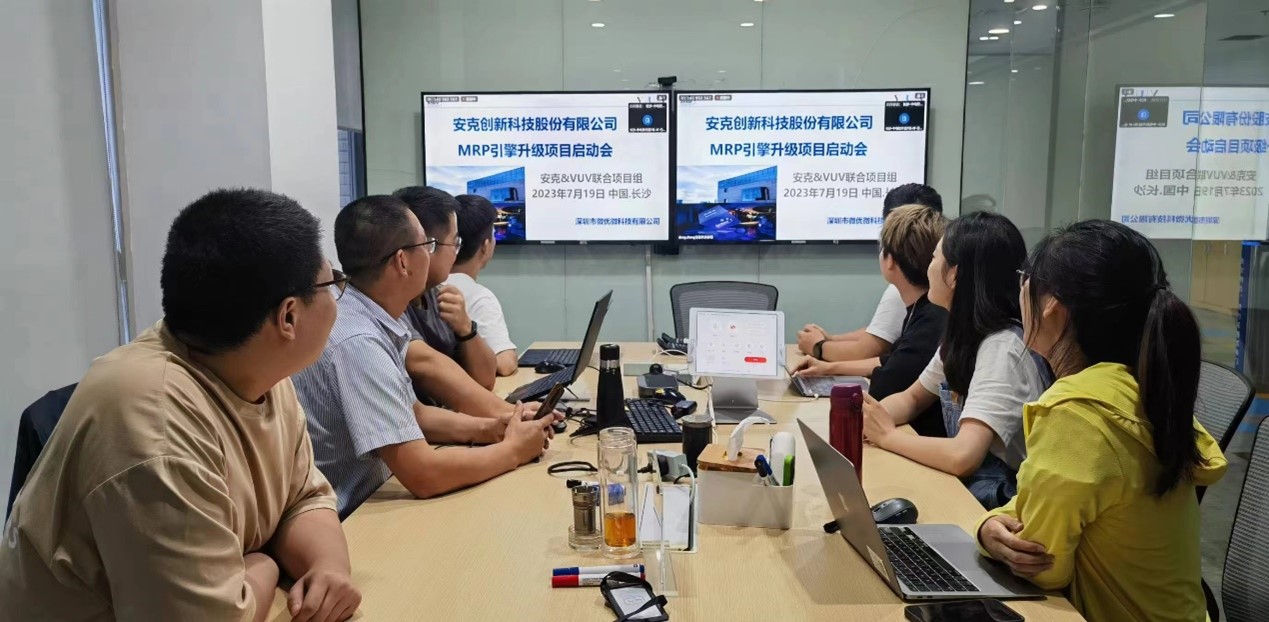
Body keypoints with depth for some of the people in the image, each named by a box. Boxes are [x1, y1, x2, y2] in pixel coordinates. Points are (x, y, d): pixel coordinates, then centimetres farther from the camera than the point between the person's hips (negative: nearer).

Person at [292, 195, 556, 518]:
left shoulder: (378, 324, 1)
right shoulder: (357, 342, -24)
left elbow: (411, 413, 15)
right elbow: (424, 474, -26)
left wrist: (485, 428, 0)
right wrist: (514, 450, -13)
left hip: (369, 502, 7)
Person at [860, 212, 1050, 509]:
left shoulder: (1002, 348, -23)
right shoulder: (963, 333, 2)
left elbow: (963, 456, -33)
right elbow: (912, 398, 15)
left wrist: (887, 435, -17)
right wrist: (866, 417, -7)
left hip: (1003, 504, -7)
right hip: (964, 484, 7)